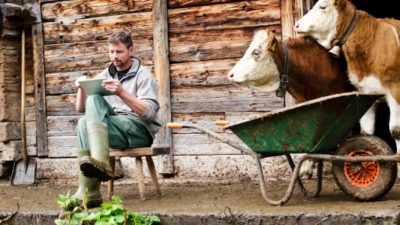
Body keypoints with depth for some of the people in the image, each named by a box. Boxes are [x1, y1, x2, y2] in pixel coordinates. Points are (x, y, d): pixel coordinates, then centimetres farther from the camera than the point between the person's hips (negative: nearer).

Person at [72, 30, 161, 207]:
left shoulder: (143, 75, 1)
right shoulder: (105, 75, 18)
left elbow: (150, 113, -13)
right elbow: (81, 108, 17)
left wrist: (122, 93, -25)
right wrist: (82, 88, -3)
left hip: (140, 131, -5)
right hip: (113, 130, 5)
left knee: (95, 100, -25)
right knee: (84, 123, -29)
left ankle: (99, 162, -43)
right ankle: (89, 192, -35)